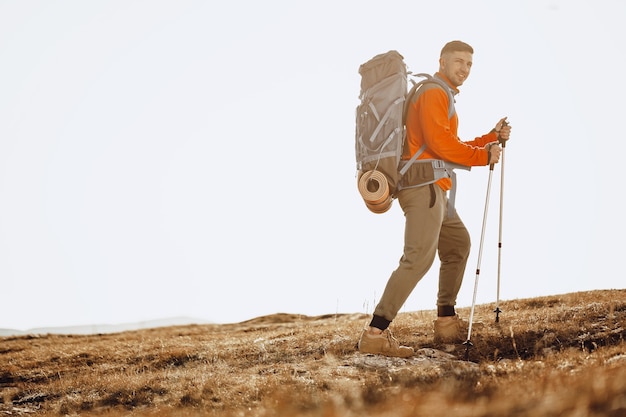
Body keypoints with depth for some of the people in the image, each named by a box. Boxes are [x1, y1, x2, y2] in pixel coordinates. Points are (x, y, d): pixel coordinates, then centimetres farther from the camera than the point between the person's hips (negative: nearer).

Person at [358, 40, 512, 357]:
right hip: (424, 185, -11)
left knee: (458, 245, 21)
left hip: (433, 189, 11)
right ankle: (375, 334, -26)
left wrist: (492, 138, 16)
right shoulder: (434, 93, -7)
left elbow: (453, 147, 25)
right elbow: (440, 144, -19)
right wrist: (483, 156, -10)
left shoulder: (442, 95, 25)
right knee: (419, 257, -20)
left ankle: (447, 322, 24)